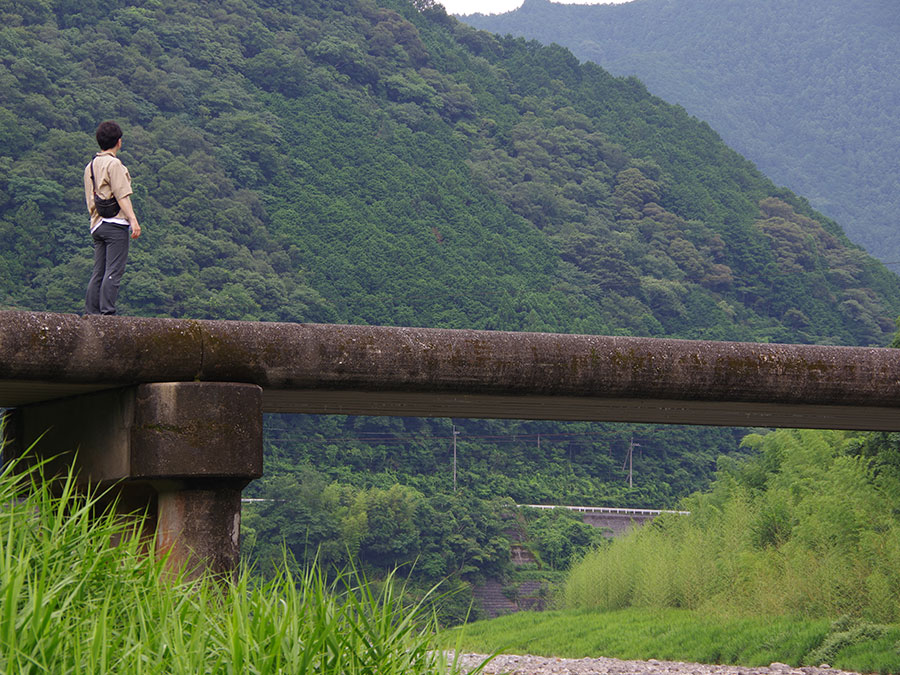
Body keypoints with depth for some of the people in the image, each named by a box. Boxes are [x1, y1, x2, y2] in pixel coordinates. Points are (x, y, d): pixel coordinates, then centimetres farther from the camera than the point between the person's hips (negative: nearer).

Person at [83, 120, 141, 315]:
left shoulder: (90, 166, 19)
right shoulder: (113, 164, -6)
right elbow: (122, 195, -14)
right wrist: (133, 219, -16)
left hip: (97, 224, 8)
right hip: (115, 222, -8)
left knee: (98, 272, 7)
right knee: (114, 271, -10)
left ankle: (90, 313, 2)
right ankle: (107, 311, -17)